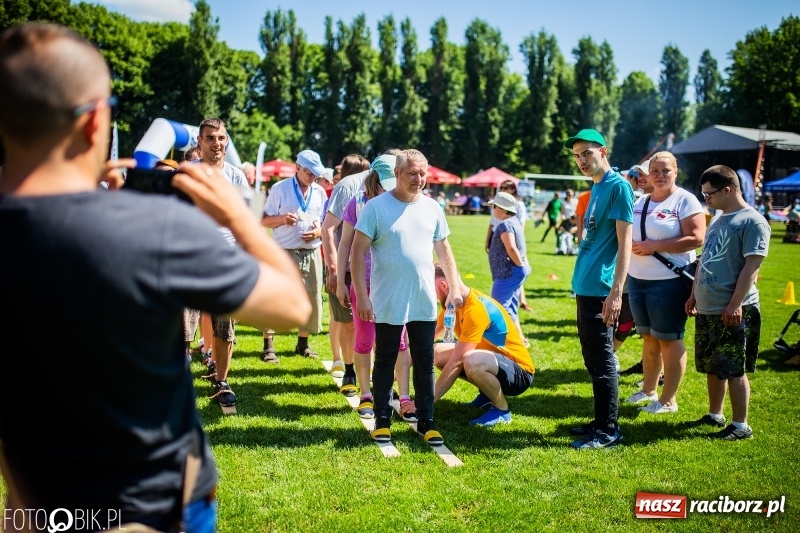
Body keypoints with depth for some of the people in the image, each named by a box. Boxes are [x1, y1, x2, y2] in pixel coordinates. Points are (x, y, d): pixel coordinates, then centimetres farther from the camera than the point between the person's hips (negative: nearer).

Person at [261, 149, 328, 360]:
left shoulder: (320, 192, 12)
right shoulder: (279, 189, 0)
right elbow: (264, 220, 0)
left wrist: (318, 232, -7)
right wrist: (282, 218, -19)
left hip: (311, 253, 4)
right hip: (284, 252, -4)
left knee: (311, 297, 7)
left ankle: (303, 344, 21)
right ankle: (268, 346, 1)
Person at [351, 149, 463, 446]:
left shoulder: (432, 207, 7)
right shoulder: (376, 207, -7)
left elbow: (443, 249, 17)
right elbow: (358, 252, -8)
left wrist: (454, 287, 11)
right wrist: (362, 296, -13)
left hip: (424, 303, 4)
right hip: (387, 304, -3)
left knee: (425, 364, 8)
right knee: (385, 363, 8)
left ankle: (426, 422, 18)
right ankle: (382, 421, 20)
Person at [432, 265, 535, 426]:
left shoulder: (475, 309, -27)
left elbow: (456, 362, -29)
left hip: (519, 373, -9)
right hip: (496, 361, 9)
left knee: (471, 361, -38)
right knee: (438, 353, 2)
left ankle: (502, 410, -11)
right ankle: (487, 393, 13)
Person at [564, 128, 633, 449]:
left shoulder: (618, 186, -11)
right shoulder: (596, 188, 16)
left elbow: (624, 244, -16)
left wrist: (616, 293, -22)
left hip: (600, 289, -9)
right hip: (585, 287, 9)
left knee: (601, 360, -3)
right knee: (592, 357, 15)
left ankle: (608, 430, 6)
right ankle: (601, 421, 25)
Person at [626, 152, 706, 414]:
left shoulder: (684, 200, -7)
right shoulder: (640, 202, 13)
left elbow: (696, 238, -16)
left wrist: (654, 246, -18)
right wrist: (630, 245, -3)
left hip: (670, 281, -6)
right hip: (637, 279, 6)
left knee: (669, 339, 1)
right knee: (649, 337, 14)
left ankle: (668, 399, 9)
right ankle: (649, 390, 26)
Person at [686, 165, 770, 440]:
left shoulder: (752, 222, -12)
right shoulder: (717, 220, 15)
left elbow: (752, 266, -18)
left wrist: (735, 304, -21)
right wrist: (694, 295, 19)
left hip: (733, 312, -9)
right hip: (706, 309, 9)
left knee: (734, 370, -3)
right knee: (712, 367, 16)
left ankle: (741, 425, 7)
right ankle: (714, 415, 29)